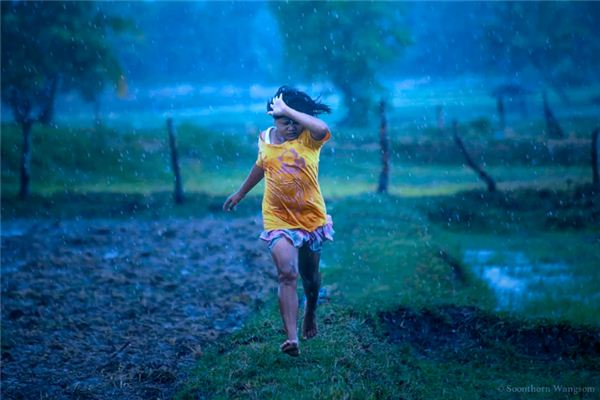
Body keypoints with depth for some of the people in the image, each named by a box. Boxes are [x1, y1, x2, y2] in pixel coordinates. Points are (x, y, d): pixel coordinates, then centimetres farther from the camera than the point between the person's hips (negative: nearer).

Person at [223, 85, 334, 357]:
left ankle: (310, 314, 49)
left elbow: (322, 128, -38)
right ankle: (292, 338, -22)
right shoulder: (265, 139, -1)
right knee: (287, 274, -17)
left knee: (310, 275, 18)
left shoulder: (308, 138, -12)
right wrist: (240, 193, 31)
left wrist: (288, 110, -32)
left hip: (311, 217, 0)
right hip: (279, 220, 0)